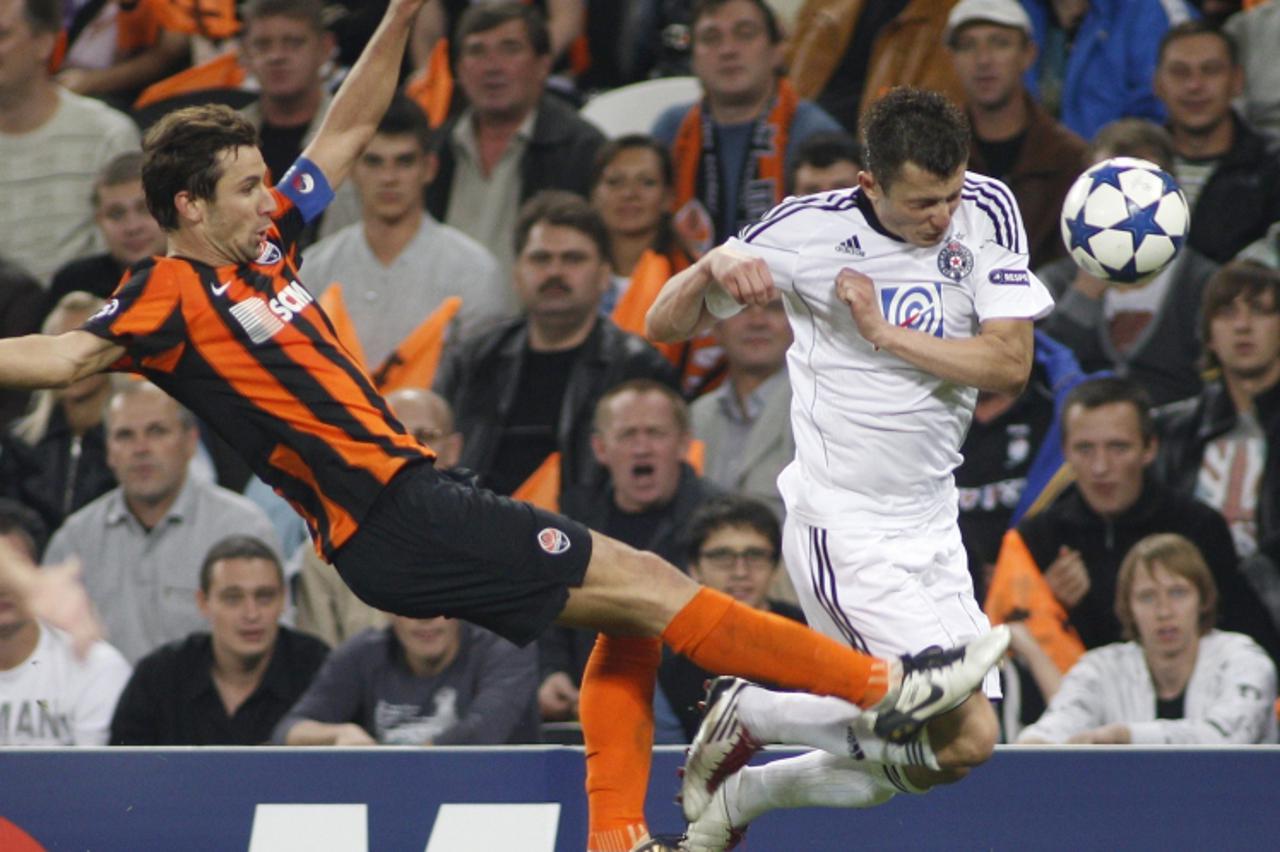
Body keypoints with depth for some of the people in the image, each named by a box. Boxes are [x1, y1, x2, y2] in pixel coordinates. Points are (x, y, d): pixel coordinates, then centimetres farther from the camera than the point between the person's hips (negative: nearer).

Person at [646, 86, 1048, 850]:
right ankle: (751, 713, 5)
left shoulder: (987, 210, -4)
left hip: (932, 522, 6)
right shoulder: (813, 228, -12)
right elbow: (664, 326, -5)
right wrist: (713, 268, -26)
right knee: (965, 736, -16)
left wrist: (886, 333, -18)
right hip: (844, 524, -6)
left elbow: (1011, 363, -10)